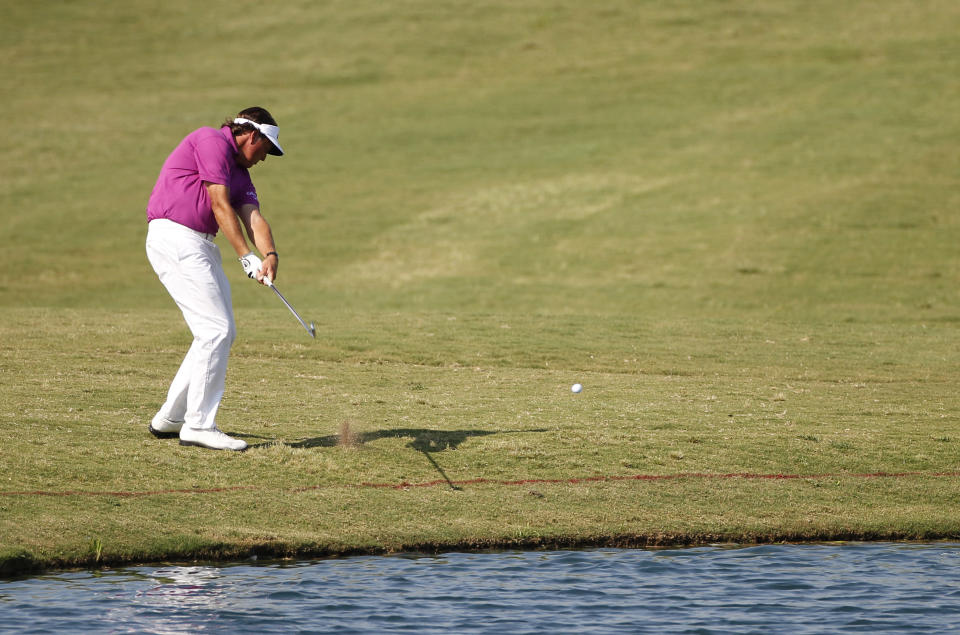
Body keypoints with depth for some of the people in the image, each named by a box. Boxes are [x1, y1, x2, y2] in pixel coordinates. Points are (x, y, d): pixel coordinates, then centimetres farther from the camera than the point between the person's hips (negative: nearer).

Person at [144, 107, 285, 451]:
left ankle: (171, 417, 19)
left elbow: (253, 217, 6)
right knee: (216, 330, -14)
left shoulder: (239, 172, 21)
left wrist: (269, 255, -14)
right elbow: (220, 206, -11)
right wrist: (246, 256, -13)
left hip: (200, 246, 10)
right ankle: (199, 425, -11)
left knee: (223, 332, 12)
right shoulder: (212, 141, -6)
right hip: (174, 238, -10)